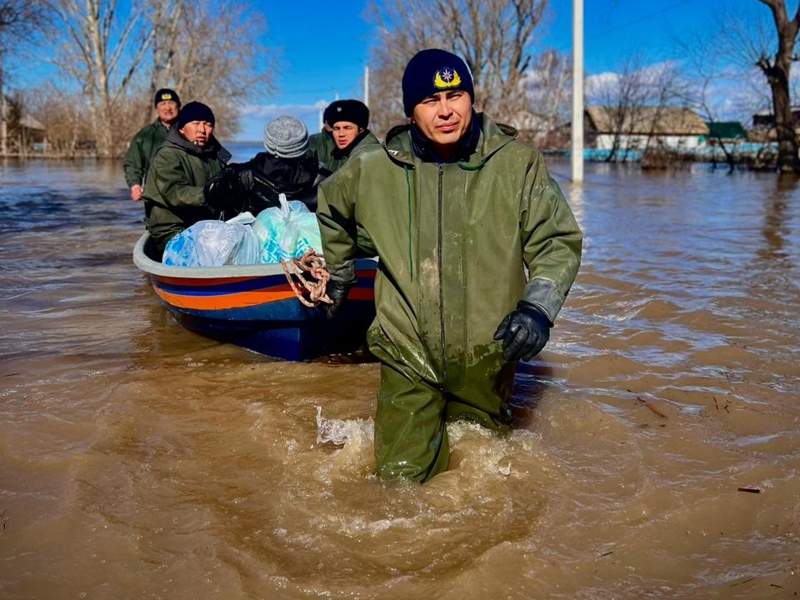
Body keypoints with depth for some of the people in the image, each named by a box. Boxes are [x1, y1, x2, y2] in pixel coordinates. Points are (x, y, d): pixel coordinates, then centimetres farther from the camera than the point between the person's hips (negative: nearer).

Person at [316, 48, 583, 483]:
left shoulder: (517, 164, -7)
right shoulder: (374, 171, -3)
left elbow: (558, 241, -1)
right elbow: (330, 208, 19)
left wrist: (539, 307, -17)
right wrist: (338, 275, 26)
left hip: (487, 357, 0)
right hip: (407, 359, 0)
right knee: (401, 480, 1)